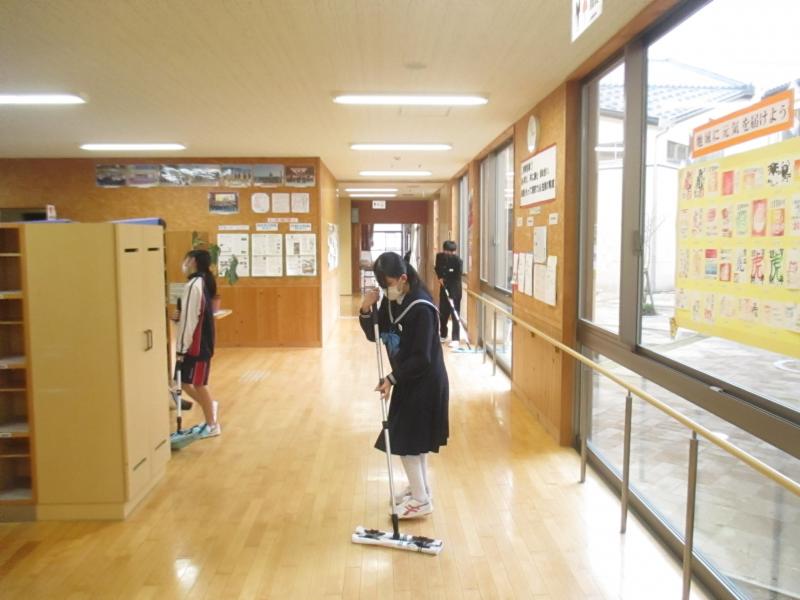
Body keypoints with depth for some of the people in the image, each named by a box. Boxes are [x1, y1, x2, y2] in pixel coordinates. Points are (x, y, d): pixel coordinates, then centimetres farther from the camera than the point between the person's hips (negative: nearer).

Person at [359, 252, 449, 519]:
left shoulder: (421, 309, -26)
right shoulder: (389, 302, -2)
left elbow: (421, 358, -25)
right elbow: (374, 336, 2)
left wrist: (392, 378, -23)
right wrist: (366, 311, -14)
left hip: (425, 382, -8)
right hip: (407, 378, 8)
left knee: (403, 438, -4)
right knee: (414, 436, 18)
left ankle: (421, 499, 8)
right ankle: (420, 487, 35)